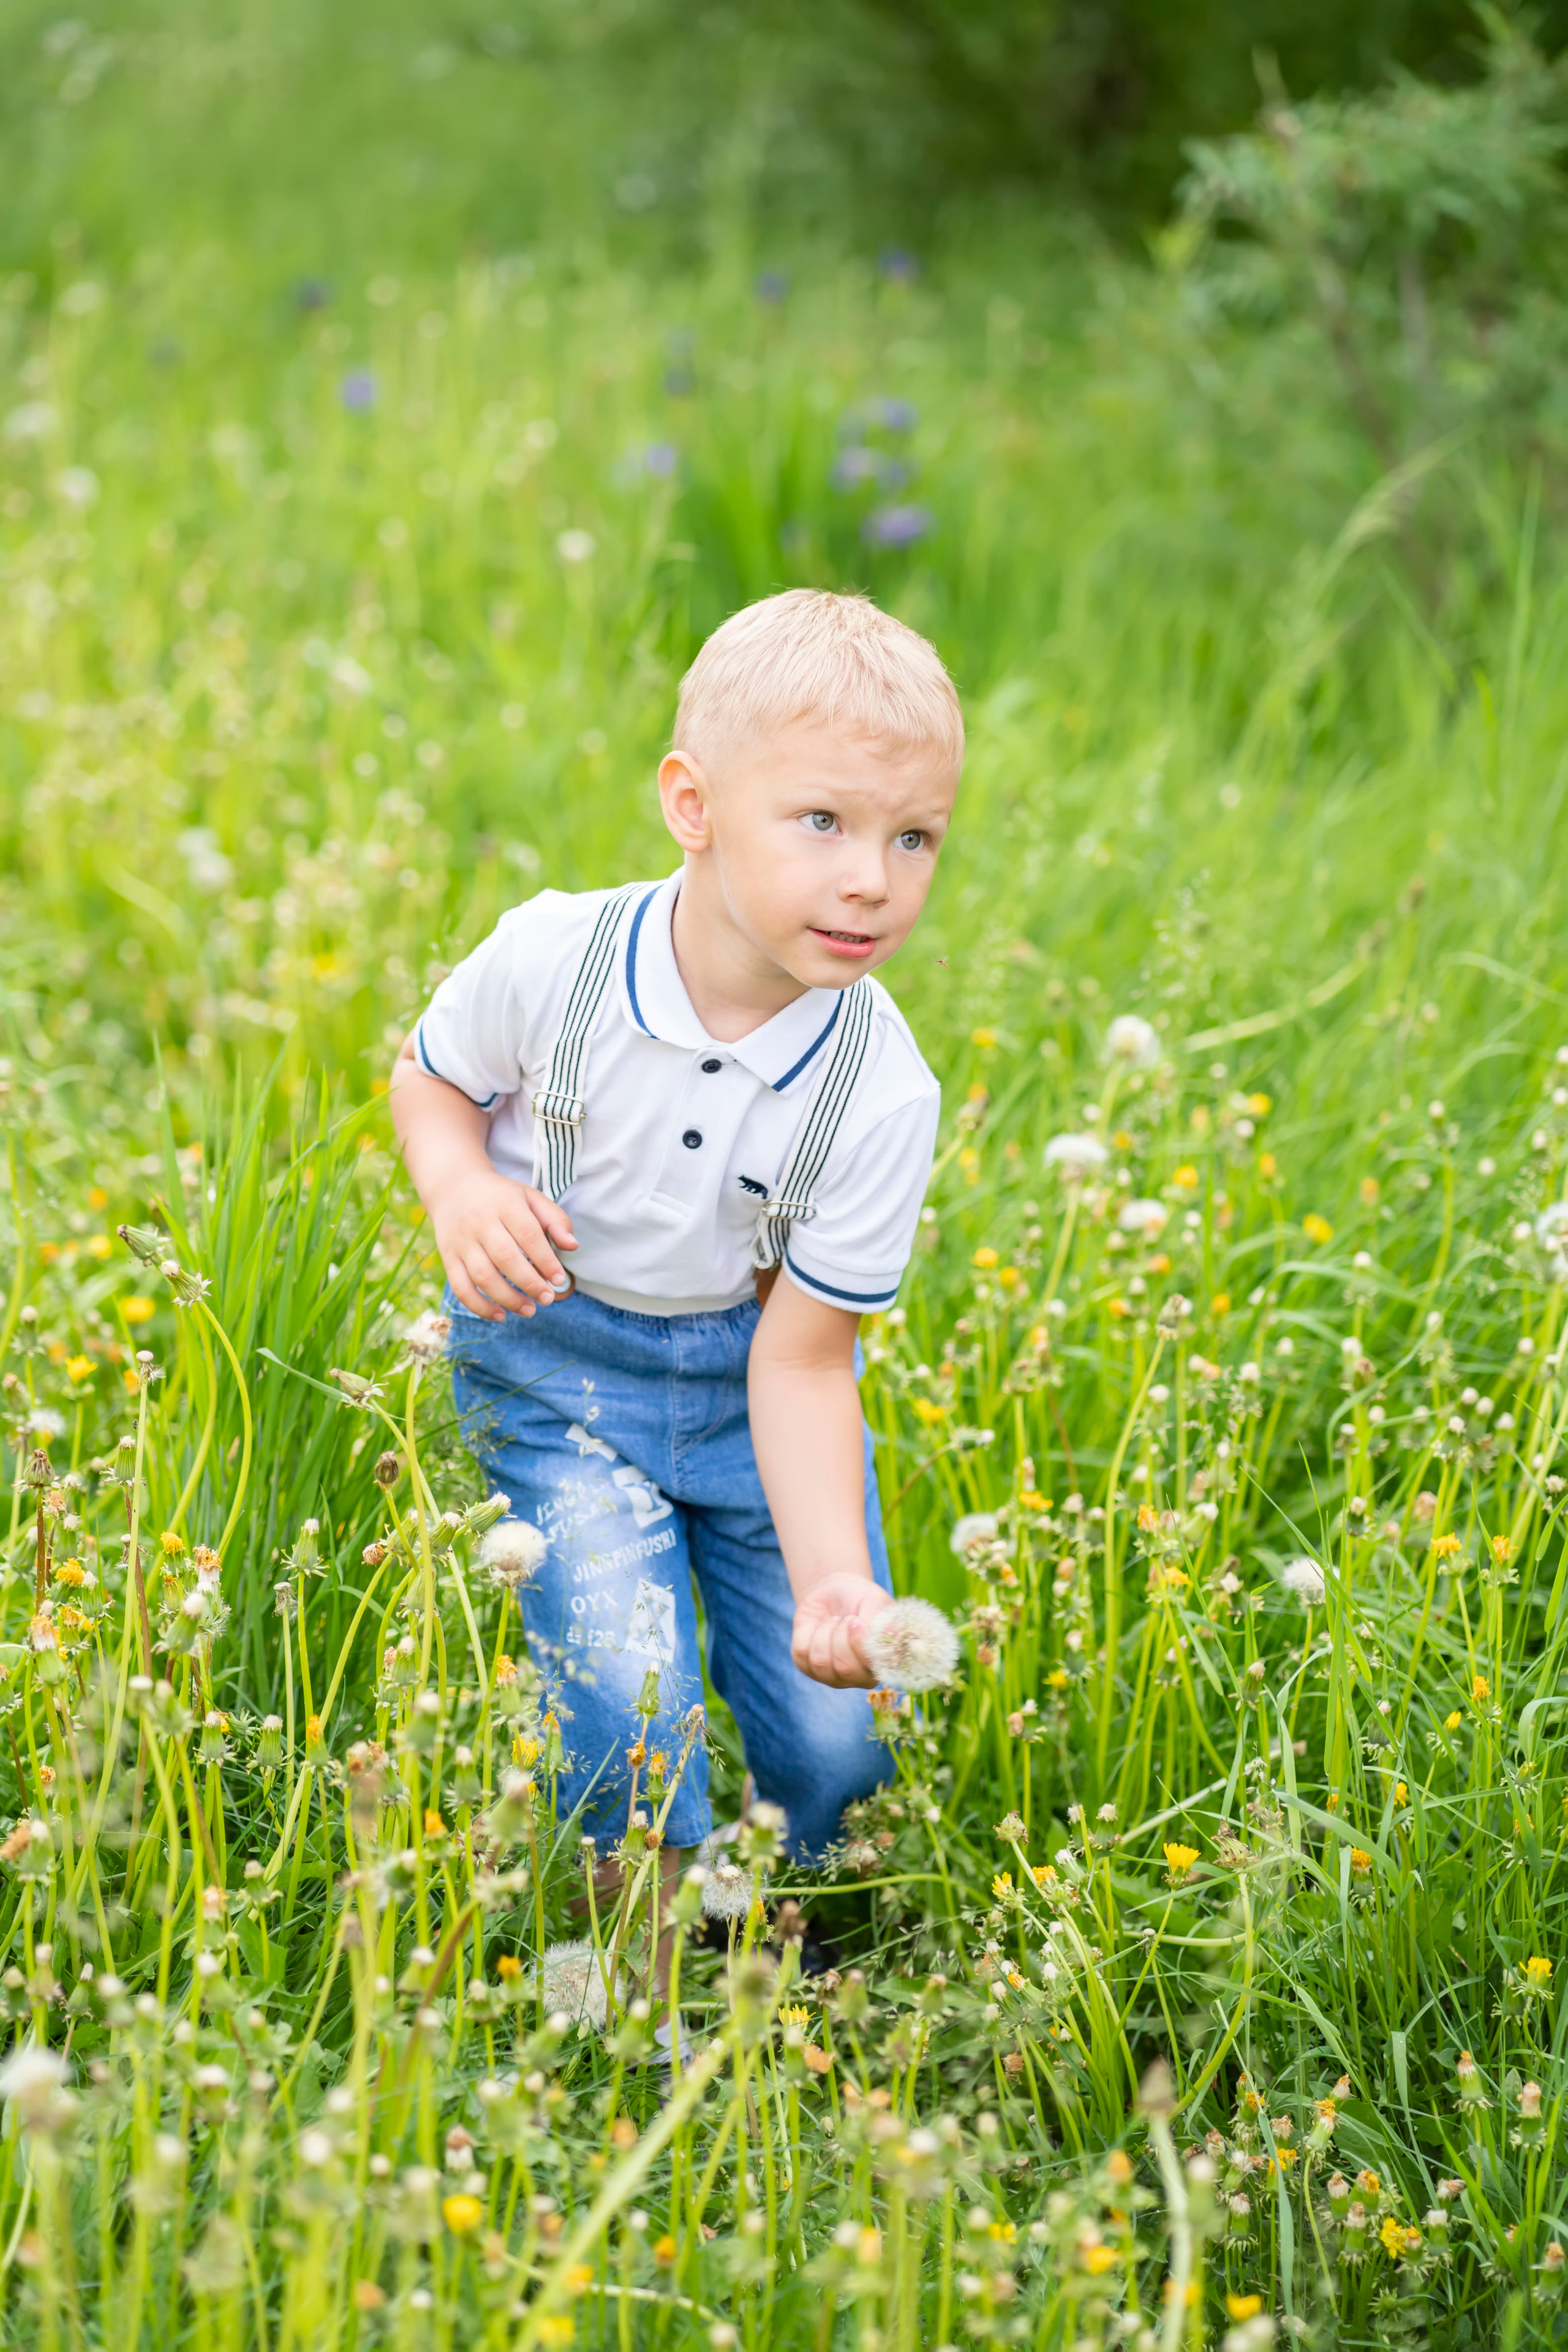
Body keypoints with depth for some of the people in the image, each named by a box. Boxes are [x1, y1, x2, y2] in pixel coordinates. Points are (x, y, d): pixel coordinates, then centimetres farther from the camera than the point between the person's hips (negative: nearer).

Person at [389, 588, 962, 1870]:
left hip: (753, 1376, 1)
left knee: (838, 1739, -3)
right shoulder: (552, 960, -22)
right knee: (624, 1705, -18)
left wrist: (835, 1584, -30)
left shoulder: (882, 1093, -22)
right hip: (559, 1361, -1)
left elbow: (801, 1361, -17)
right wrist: (461, 1186, -21)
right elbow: (431, 1074, 2)